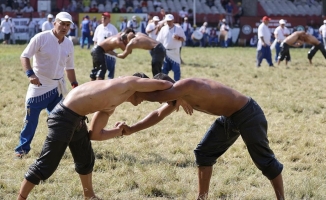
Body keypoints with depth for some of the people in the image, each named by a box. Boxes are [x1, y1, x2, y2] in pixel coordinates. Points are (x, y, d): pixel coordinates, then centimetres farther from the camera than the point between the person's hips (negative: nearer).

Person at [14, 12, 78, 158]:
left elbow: (69, 67, 16)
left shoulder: (69, 44, 4)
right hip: (39, 86, -5)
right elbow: (25, 56, -15)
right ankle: (23, 147, 7)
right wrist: (30, 74, -29)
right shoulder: (41, 38, -13)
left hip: (58, 87, 5)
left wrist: (74, 85, 11)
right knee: (31, 119, -4)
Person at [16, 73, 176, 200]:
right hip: (64, 117, -10)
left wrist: (119, 131, 24)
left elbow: (95, 134, 17)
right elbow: (163, 85, -7)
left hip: (77, 119, 10)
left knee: (86, 160, 26)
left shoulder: (109, 107, 18)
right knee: (46, 165, -3)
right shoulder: (129, 83, -5)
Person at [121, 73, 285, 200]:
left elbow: (153, 96, -34)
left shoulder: (185, 86, -28)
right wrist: (131, 130, 8)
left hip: (247, 114, -10)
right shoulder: (179, 94, 3)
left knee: (265, 160, 0)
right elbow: (159, 114, 13)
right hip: (229, 117, 10)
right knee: (204, 153, 10)